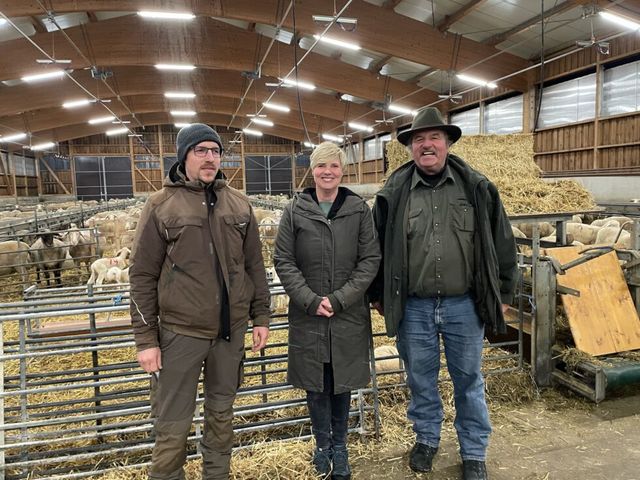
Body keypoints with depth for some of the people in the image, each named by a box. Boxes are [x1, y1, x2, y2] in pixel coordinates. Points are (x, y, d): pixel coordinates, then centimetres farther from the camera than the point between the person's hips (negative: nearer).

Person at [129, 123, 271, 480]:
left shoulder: (239, 204, 5)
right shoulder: (161, 205, -4)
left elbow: (255, 266, 9)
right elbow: (143, 276, -4)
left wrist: (261, 317, 7)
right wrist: (146, 338, -5)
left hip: (231, 329, 3)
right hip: (180, 331, -3)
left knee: (222, 413, 18)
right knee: (173, 424, 6)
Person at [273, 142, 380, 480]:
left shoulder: (359, 209, 0)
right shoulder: (295, 210, -1)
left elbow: (370, 260, -3)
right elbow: (283, 261, -3)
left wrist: (339, 299, -12)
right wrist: (311, 300, -13)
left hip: (349, 315, 0)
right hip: (308, 314, 0)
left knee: (342, 382, 11)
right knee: (314, 382, 10)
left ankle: (339, 446, 31)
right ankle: (322, 444, 32)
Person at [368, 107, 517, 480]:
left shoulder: (477, 188, -2)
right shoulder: (393, 193, -2)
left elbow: (502, 243, 5)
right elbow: (377, 248, 7)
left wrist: (503, 294, 5)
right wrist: (378, 296, 9)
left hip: (464, 305, 0)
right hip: (413, 308, 1)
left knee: (468, 379, 14)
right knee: (421, 378, 16)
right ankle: (426, 438, 39)